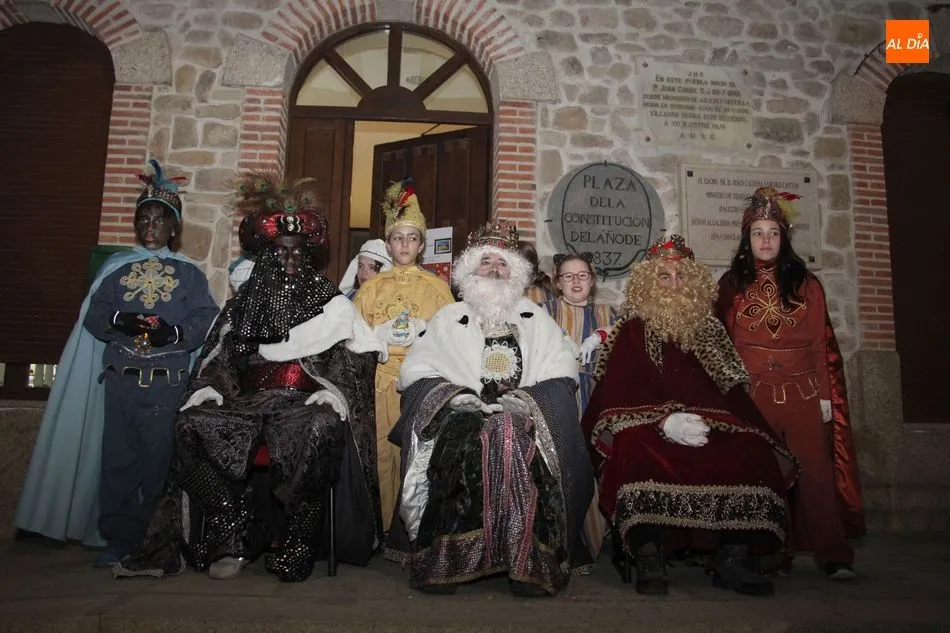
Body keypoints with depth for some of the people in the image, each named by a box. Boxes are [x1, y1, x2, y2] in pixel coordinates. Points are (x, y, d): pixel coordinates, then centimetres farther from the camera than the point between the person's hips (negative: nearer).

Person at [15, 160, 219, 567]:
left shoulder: (188, 273, 6)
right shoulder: (116, 269, 13)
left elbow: (206, 320, -3)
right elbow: (93, 318, 6)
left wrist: (173, 332, -21)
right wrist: (119, 322, -15)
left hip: (167, 384, -2)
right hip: (119, 380, 2)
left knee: (159, 462, 0)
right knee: (118, 460, 5)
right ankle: (119, 538, 17)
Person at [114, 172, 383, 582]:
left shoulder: (329, 301, 11)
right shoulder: (245, 300, 21)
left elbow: (355, 354, 2)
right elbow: (219, 353, 21)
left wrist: (335, 390, -15)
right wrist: (208, 386, 1)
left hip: (304, 400, -3)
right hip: (249, 398, 4)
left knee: (322, 428, -39)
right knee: (193, 424, -25)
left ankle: (297, 546, -23)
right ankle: (236, 534, -16)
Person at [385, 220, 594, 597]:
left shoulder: (535, 318, 21)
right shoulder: (449, 318, 19)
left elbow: (563, 367, 9)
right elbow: (416, 369, 9)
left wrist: (526, 396, -8)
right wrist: (454, 393, -9)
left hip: (524, 410, 0)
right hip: (462, 410, 0)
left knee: (523, 445, -33)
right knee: (458, 444, -33)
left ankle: (531, 560, -26)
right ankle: (443, 558, -26)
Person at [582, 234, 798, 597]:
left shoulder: (708, 331, 20)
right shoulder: (632, 331, 9)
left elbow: (731, 388, 14)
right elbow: (618, 391, -4)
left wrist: (702, 423, -8)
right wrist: (664, 421, -20)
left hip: (708, 429, 4)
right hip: (647, 431, -3)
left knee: (753, 451, -25)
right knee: (636, 451, -36)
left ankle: (733, 559, -19)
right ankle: (648, 555, -26)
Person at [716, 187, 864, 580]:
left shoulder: (805, 284, 10)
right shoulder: (731, 285, 8)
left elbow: (822, 342, 7)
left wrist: (826, 395, 1)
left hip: (803, 392, 1)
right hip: (752, 395, 0)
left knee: (815, 472, -3)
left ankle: (834, 557, 4)